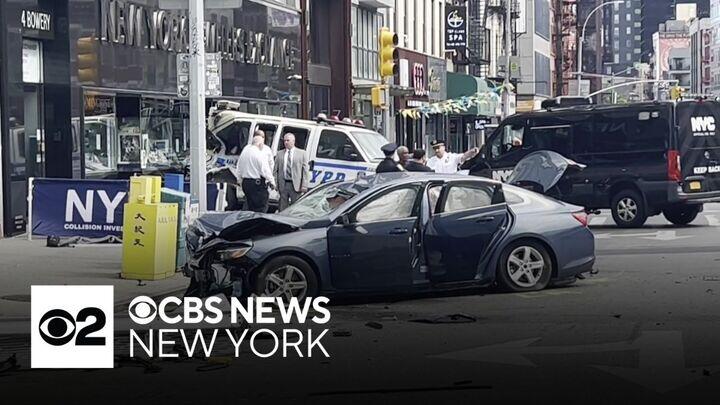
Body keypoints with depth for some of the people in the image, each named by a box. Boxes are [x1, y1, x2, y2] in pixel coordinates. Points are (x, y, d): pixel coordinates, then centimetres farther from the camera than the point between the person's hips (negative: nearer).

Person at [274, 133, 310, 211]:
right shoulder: (280, 154, 11)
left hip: (296, 186, -2)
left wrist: (304, 186, -8)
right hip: (283, 185, 2)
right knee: (282, 208, 6)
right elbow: (275, 170, 10)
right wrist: (275, 184, -1)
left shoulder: (302, 153, 4)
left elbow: (305, 171, 0)